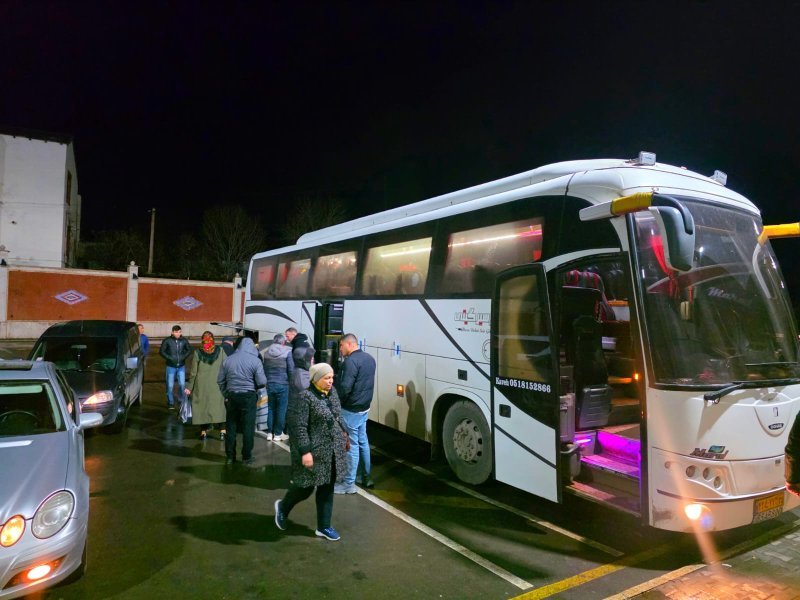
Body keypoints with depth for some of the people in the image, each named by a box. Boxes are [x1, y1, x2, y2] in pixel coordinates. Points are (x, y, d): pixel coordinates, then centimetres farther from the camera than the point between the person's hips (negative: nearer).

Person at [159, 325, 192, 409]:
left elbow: (189, 350, 11)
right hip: (171, 366, -2)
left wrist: (184, 357, -4)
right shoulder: (167, 341, -8)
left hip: (181, 366, 2)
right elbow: (161, 351, -3)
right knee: (170, 385, 4)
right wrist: (169, 358, -13)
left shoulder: (184, 340, -1)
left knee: (182, 384, 3)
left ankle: (182, 401, 21)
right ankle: (170, 402, 17)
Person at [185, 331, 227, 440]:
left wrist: (189, 387, 7)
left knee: (202, 406, 11)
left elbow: (193, 372, -1)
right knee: (220, 406, 8)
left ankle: (203, 431, 16)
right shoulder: (220, 350, -5)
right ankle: (222, 431, 7)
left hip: (201, 385, 0)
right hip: (217, 385, 0)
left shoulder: (197, 352, -4)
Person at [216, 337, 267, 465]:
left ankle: (230, 456, 20)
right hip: (249, 397, -3)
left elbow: (220, 380, 6)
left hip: (231, 396, 3)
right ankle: (247, 457, 11)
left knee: (231, 426, 12)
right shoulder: (255, 360, -9)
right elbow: (262, 382, -11)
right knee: (248, 428, 5)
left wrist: (225, 394, 15)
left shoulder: (228, 359, 2)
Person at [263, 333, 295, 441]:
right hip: (282, 384, -4)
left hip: (270, 384, 5)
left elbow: (264, 368, 14)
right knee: (281, 409, 3)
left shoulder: (266, 352, 8)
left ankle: (270, 433, 15)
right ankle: (278, 434, 6)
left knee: (271, 408, 12)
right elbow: (291, 369, -9)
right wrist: (291, 382, 3)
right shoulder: (287, 351, -7)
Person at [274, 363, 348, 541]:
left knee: (327, 489, 14)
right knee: (306, 487, 8)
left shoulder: (332, 392, 3)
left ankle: (324, 527, 28)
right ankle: (283, 506, 38)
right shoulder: (306, 397, -20)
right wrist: (305, 452, -22)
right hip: (314, 451, -7)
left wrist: (341, 435, 17)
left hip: (332, 450, 7)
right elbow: (299, 427, -21)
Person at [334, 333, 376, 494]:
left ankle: (349, 484, 8)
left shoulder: (351, 361, -20)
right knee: (363, 442, 18)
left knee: (352, 446, -1)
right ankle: (366, 477, 29)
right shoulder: (369, 358, 9)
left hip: (351, 410, -9)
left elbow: (345, 388, -24)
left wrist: (335, 401, -8)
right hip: (364, 407, 9)